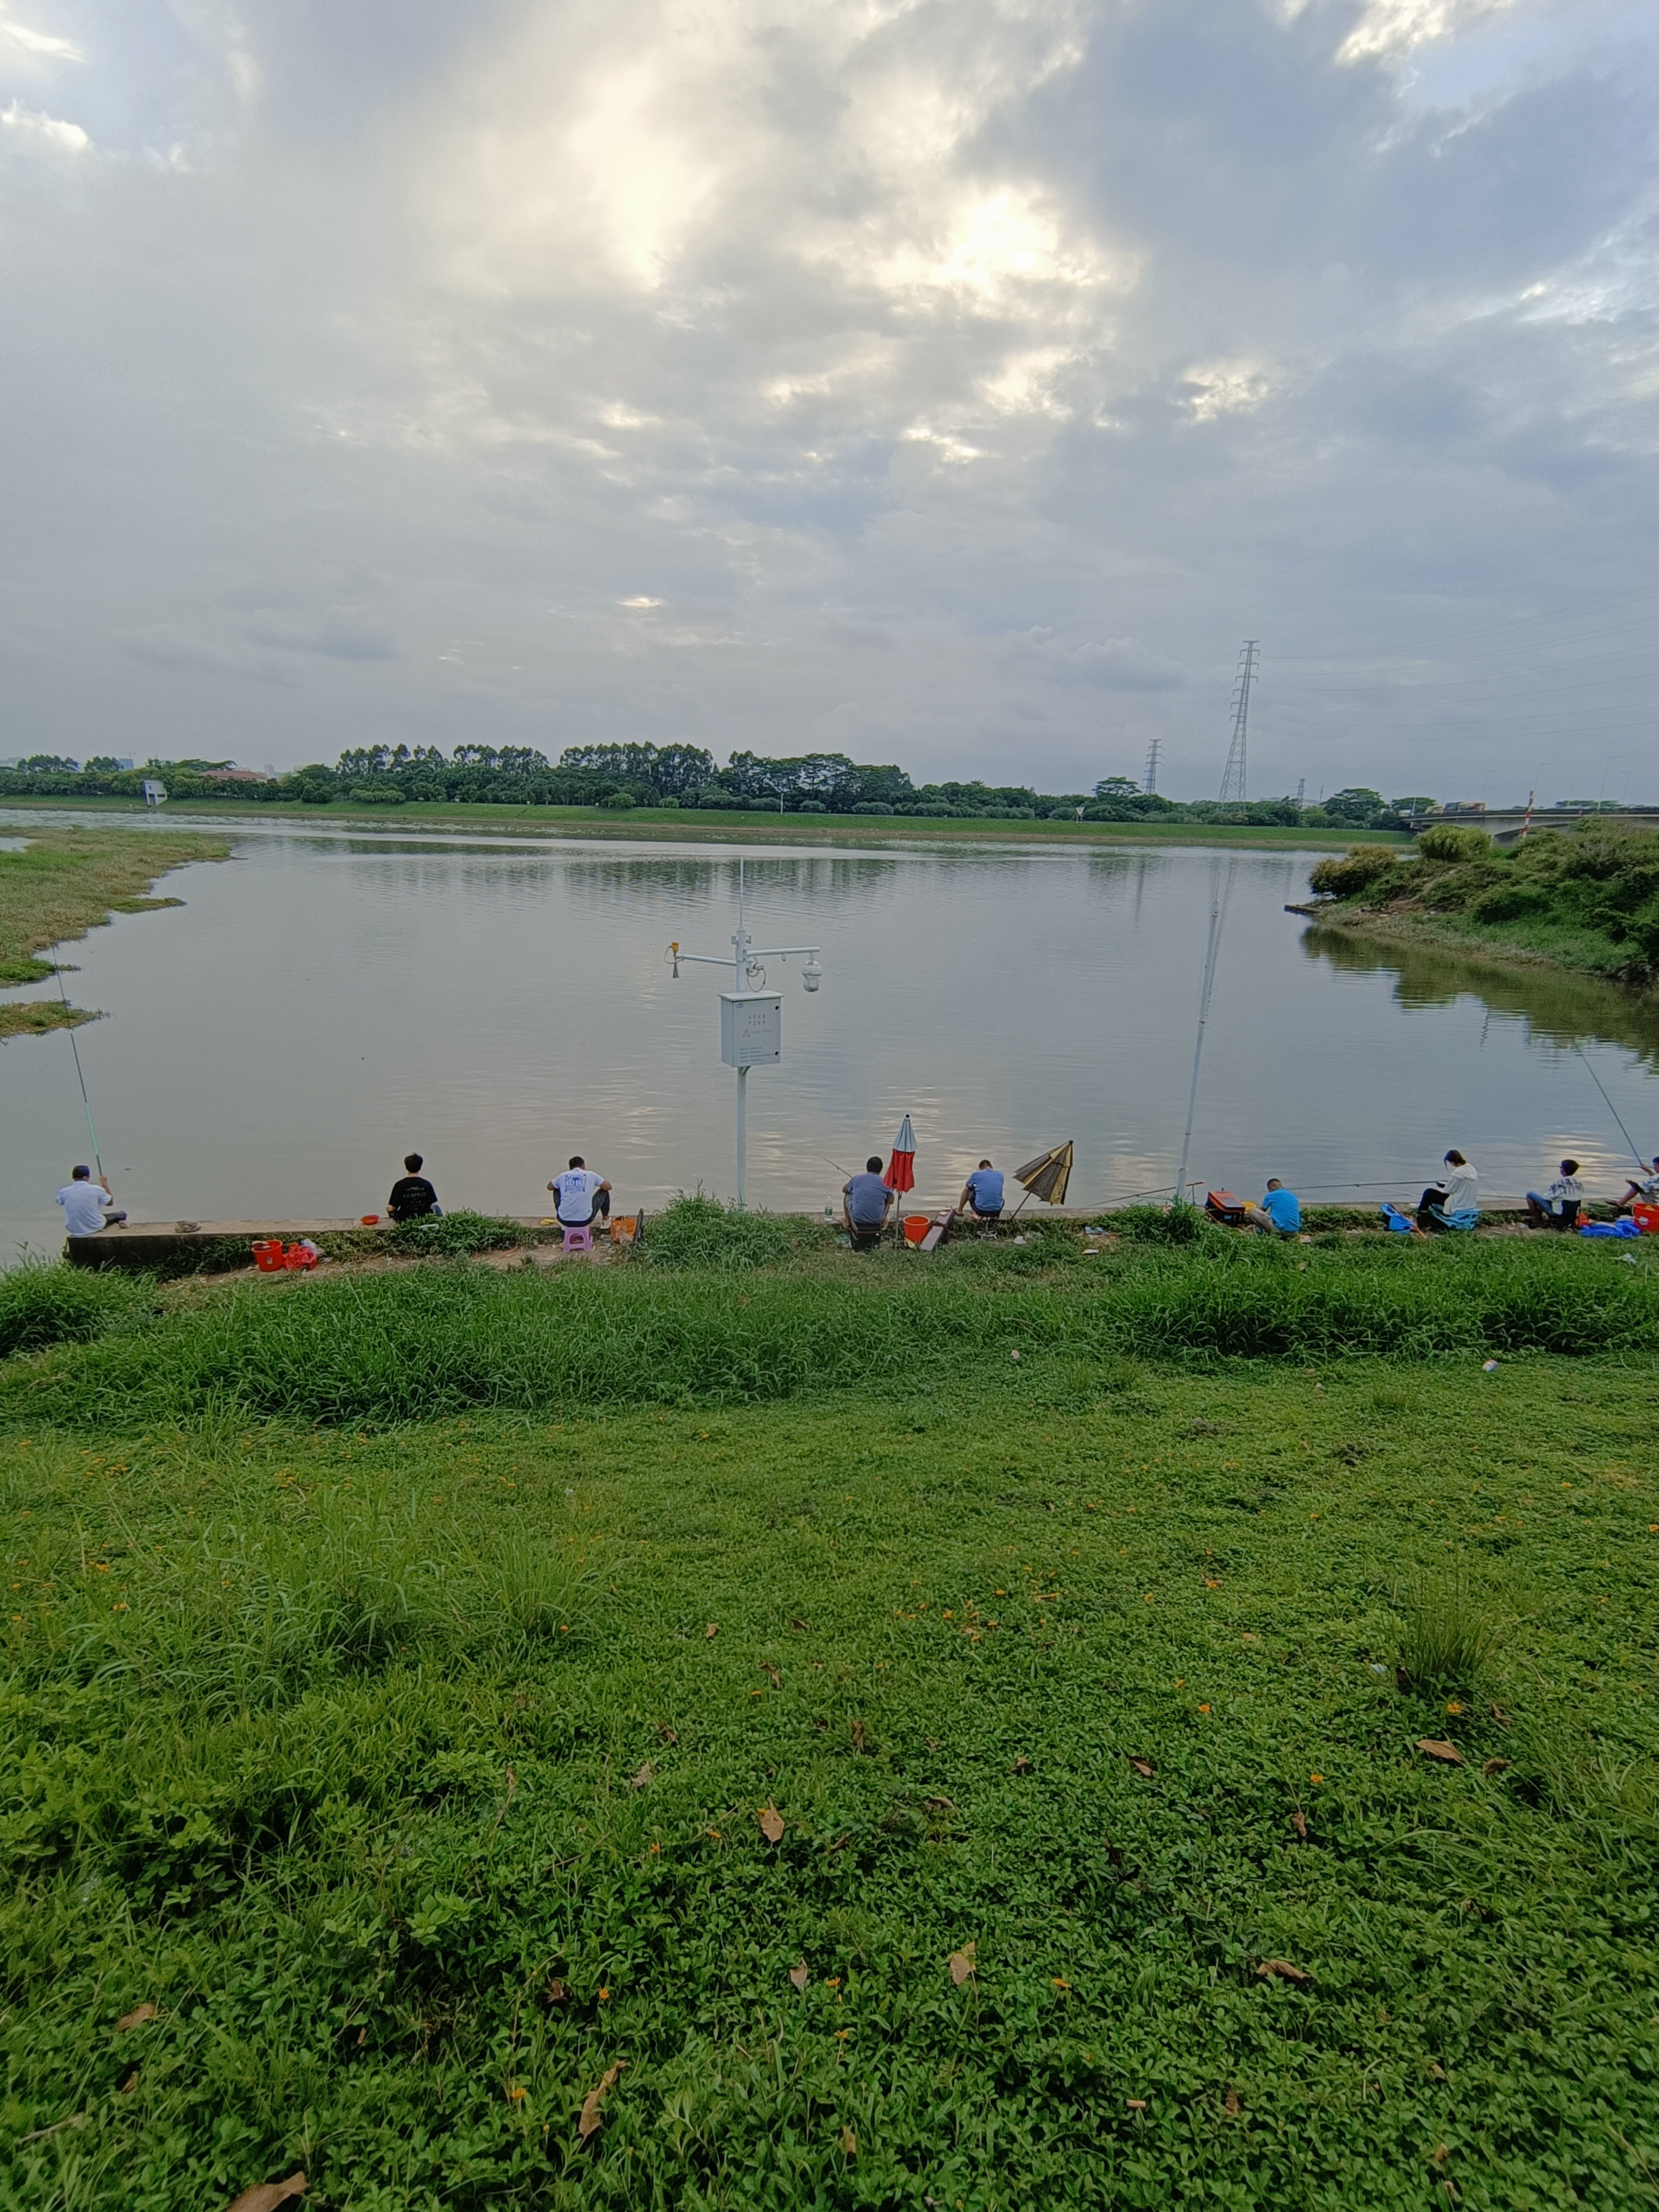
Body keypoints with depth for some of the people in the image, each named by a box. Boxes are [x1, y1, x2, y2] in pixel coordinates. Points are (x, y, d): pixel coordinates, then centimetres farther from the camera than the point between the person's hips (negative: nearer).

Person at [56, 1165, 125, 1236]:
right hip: (96, 1227, -3)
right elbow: (110, 1203, 1)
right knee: (121, 1215, 22)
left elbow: (60, 1202, 14)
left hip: (74, 1230, 3)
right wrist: (105, 1184, 10)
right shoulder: (96, 1189, -17)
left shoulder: (64, 1192, -11)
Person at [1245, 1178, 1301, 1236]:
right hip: (1294, 1232, 5)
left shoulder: (1270, 1196, 4)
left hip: (1280, 1229, -5)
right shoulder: (1292, 1196, 18)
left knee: (1252, 1211, 4)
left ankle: (1273, 1231, -3)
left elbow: (1262, 1210, 19)